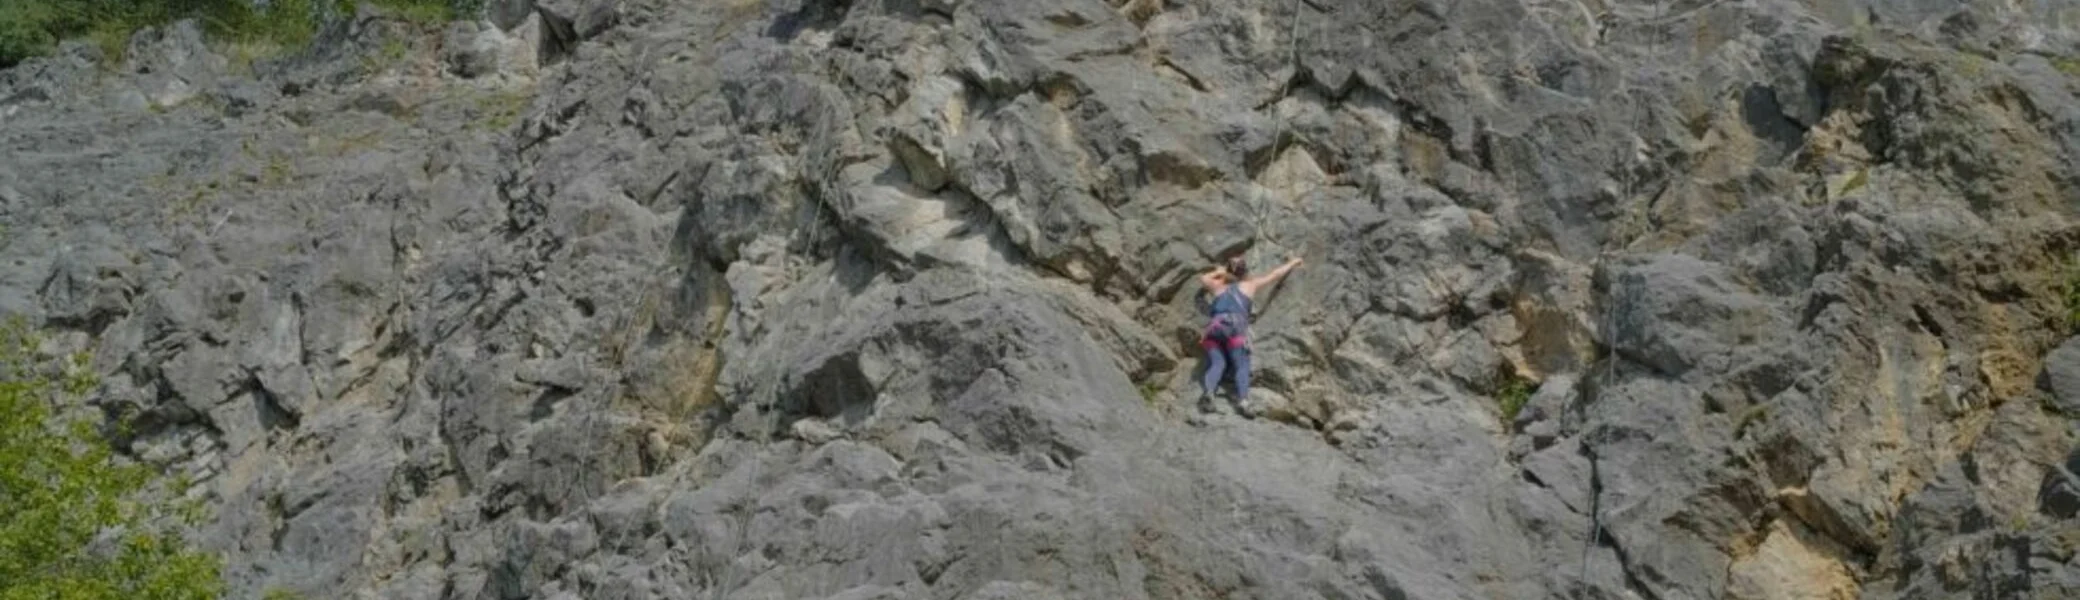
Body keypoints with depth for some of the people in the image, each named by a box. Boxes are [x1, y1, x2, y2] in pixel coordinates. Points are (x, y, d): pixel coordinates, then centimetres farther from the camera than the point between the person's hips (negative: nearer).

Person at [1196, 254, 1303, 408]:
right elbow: (1274, 275, 37)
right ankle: (1243, 397, -32)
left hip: (1214, 327, 3)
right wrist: (1292, 263, 50)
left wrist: (1219, 272, 61)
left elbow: (1203, 278, 51)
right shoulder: (1250, 285, 25)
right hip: (1235, 327, -3)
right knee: (1241, 366, -7)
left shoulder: (1219, 287, 30)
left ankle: (1207, 388, -33)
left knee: (1217, 363, -3)